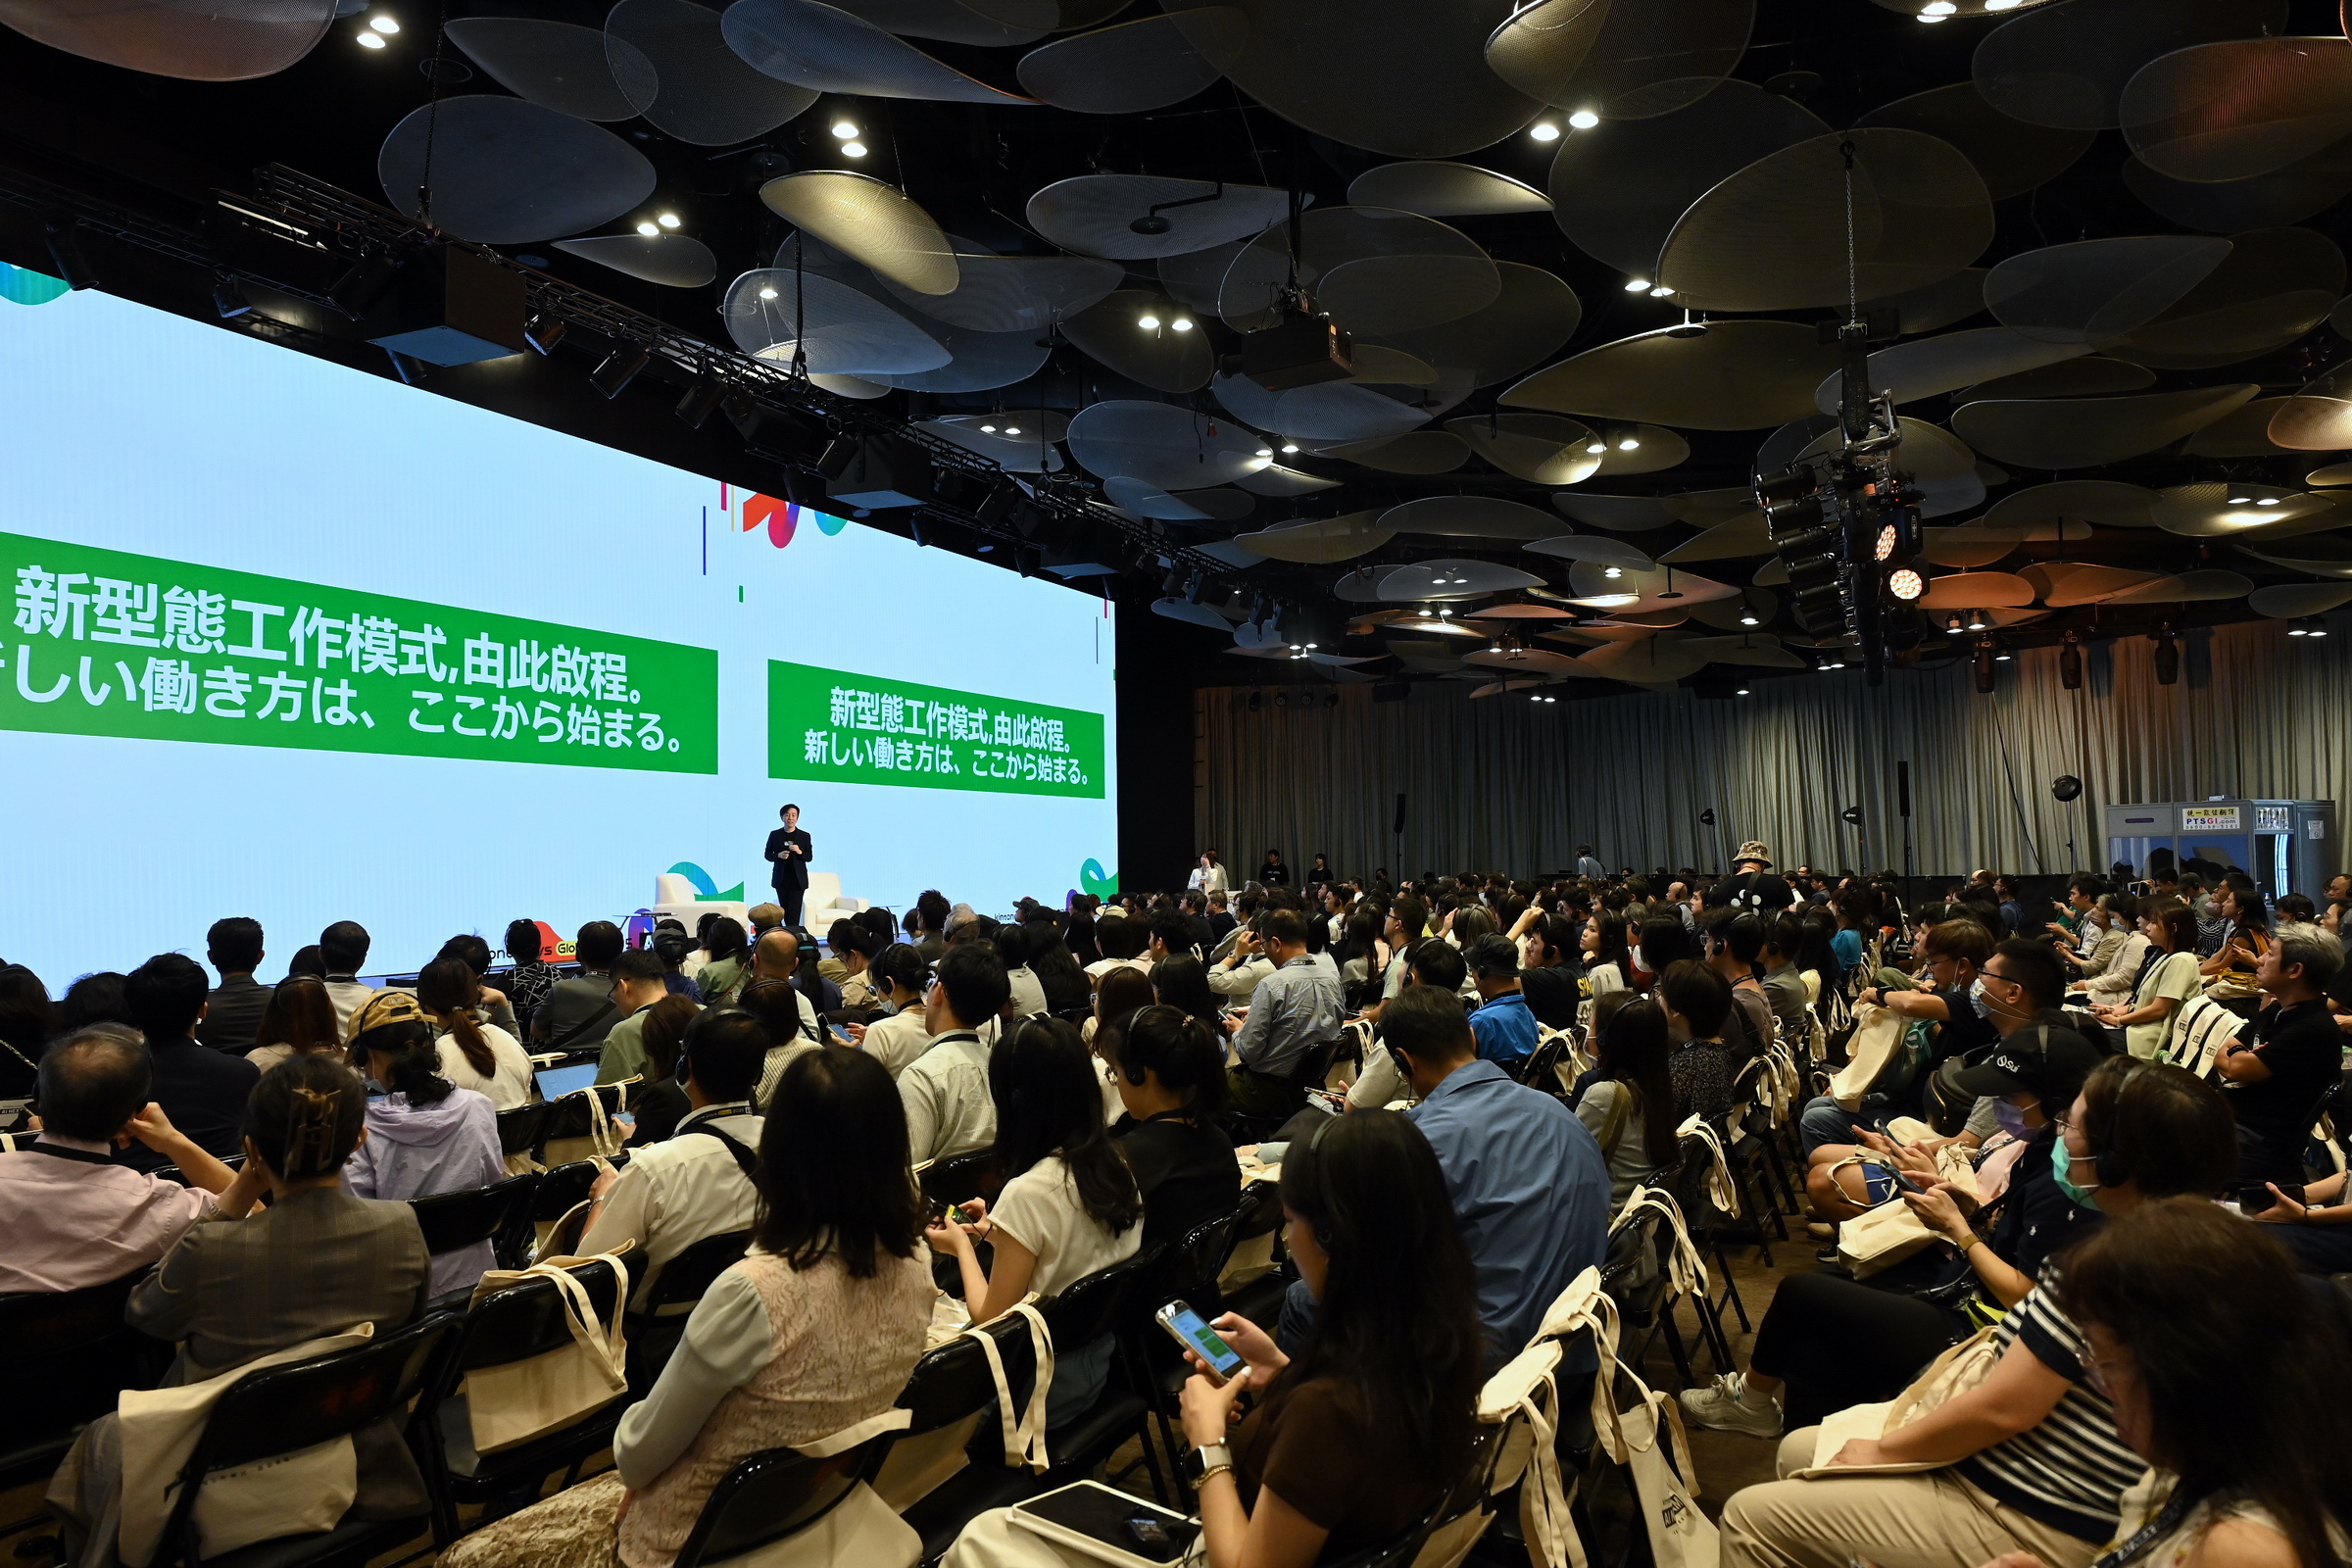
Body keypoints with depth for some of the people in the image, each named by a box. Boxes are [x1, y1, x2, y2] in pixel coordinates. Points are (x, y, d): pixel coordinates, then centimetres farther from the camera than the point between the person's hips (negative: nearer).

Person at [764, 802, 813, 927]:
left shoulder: (804, 836, 3)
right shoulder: (775, 835, 6)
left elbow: (809, 857, 3)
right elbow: (767, 854, 8)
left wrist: (800, 852, -18)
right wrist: (778, 855, -12)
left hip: (798, 879, -2)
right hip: (781, 879, 2)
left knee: (794, 911, -9)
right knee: (785, 910, 10)